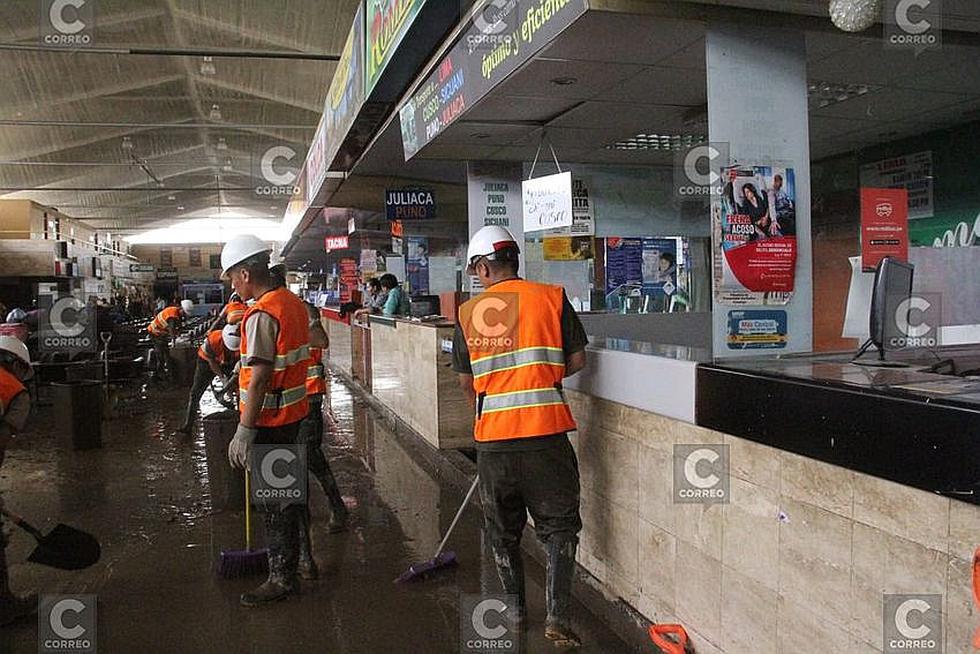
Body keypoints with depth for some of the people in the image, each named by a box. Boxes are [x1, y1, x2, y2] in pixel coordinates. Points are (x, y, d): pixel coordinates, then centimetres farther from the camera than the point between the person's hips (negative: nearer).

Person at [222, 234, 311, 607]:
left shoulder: (261, 314, -21)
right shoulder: (293, 302, 8)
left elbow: (260, 379, -24)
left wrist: (244, 432, -21)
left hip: (269, 419, -9)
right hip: (293, 411, 9)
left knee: (274, 497, 1)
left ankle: (282, 577, 12)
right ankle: (296, 542, 40)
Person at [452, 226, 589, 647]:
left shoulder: (468, 313, 4)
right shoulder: (551, 297, -1)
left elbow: (466, 382, 9)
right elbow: (576, 361, 2)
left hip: (492, 438, 2)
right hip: (546, 433, -1)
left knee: (502, 529, 19)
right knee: (559, 525, 11)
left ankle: (515, 608, 32)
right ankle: (557, 617, 6)